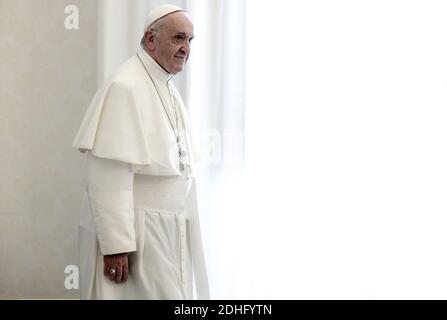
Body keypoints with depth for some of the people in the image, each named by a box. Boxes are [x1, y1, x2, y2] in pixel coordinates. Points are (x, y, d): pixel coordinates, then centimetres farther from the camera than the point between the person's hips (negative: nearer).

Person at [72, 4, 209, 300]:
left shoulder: (168, 88, 12)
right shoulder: (125, 87, -16)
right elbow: (109, 175, -21)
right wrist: (116, 245, -23)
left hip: (169, 231, 8)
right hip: (136, 232, -8)